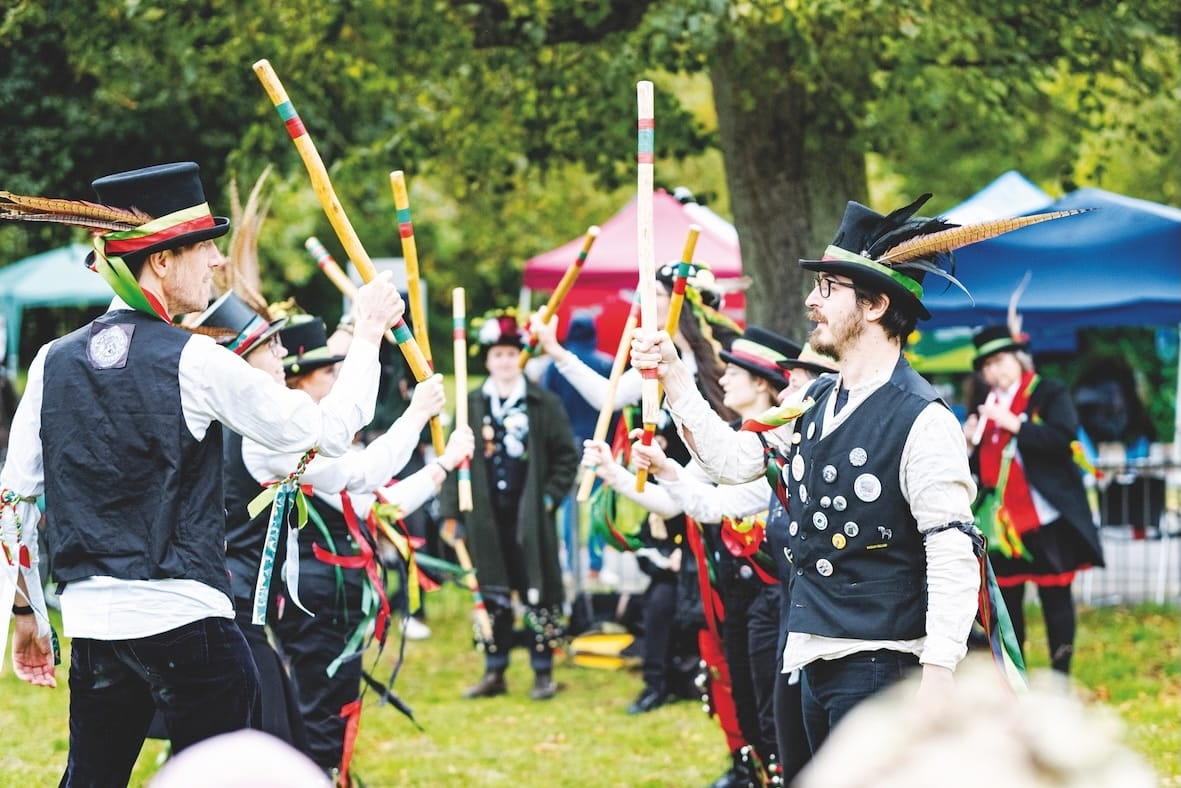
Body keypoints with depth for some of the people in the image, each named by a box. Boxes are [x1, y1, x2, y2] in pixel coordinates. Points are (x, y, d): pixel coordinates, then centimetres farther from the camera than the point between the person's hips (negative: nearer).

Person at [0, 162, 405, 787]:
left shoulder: (55, 361, 6)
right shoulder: (194, 362, -10)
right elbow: (329, 431, -4)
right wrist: (369, 331, 9)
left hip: (92, 623, 5)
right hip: (186, 619, -5)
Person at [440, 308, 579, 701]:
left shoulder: (544, 404, 0)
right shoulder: (471, 405, 6)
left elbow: (566, 456, 2)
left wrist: (549, 496, -6)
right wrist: (451, 511, 1)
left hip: (530, 518, -2)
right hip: (485, 518, 2)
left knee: (538, 595, 2)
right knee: (492, 597, 8)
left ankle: (543, 673, 10)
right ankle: (494, 672, 16)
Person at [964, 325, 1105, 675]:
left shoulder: (1049, 394, -1)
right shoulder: (987, 407, 15)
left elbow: (1063, 439, -18)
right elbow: (979, 467, 17)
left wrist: (1014, 424, -23)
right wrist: (970, 443, -4)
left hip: (1047, 519, -5)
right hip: (1005, 520, 5)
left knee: (1055, 595, -1)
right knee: (1006, 597, 5)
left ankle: (1060, 678, 4)